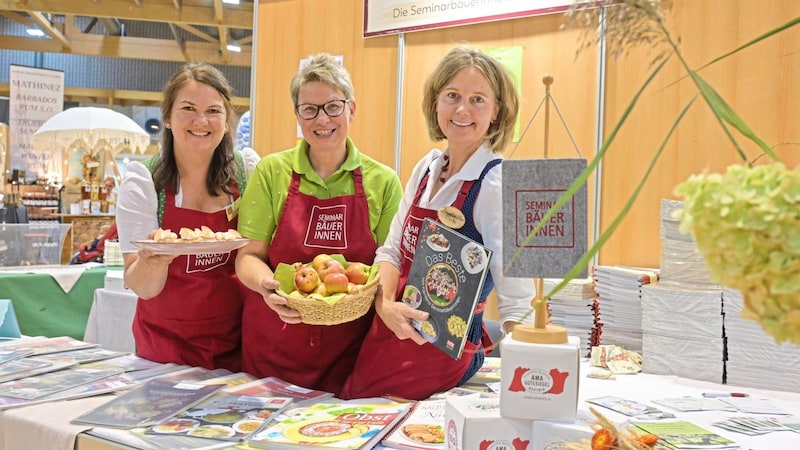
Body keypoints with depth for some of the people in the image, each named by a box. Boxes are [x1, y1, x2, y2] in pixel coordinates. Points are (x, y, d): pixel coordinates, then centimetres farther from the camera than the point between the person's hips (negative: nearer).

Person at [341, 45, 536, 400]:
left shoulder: (496, 185, -17)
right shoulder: (426, 169, 5)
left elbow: (516, 302, -19)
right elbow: (392, 250, 6)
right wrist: (386, 305, -13)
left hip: (442, 348, -6)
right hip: (388, 331, 6)